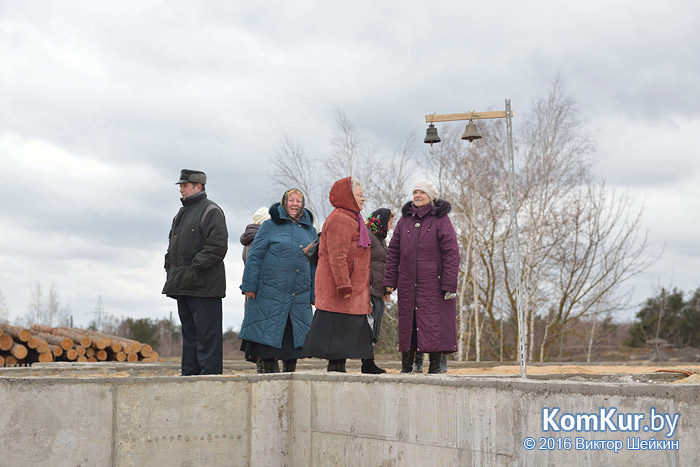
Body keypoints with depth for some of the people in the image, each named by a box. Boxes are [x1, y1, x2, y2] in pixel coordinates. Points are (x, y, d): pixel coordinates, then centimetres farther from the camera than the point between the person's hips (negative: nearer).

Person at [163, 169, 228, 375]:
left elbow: (217, 246, -16)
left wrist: (195, 269, -18)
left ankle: (210, 375, -6)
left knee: (207, 334, -8)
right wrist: (170, 267, 13)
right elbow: (172, 244, 29)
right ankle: (190, 375, 17)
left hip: (204, 286, -9)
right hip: (183, 285, 9)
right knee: (189, 333, 12)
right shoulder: (182, 213, 21)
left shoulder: (211, 211, -7)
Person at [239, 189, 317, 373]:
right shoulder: (270, 226, 3)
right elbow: (254, 257, 0)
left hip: (299, 296, 3)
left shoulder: (310, 230, 14)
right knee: (268, 336, -2)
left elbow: (314, 265, 17)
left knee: (294, 336, 4)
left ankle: (290, 371, 15)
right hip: (271, 294, -3)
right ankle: (268, 369, 7)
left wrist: (314, 295, 12)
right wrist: (250, 285, -7)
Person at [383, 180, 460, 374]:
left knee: (434, 323, -5)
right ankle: (406, 367, 14)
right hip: (408, 283, 4)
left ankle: (435, 366, 2)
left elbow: (451, 253, -6)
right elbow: (393, 252, 13)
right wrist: (389, 281, 6)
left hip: (433, 283, -4)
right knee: (407, 323, 7)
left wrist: (449, 285, -13)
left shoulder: (441, 220, -1)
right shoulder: (405, 220, 12)